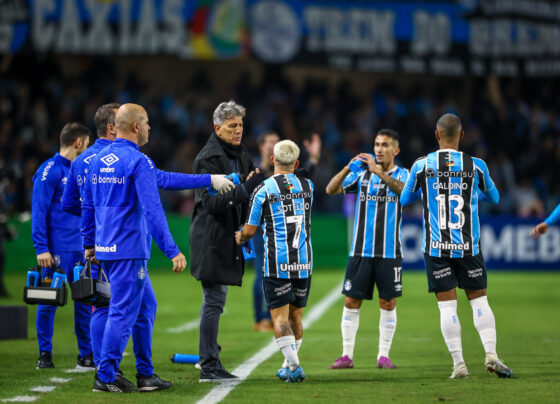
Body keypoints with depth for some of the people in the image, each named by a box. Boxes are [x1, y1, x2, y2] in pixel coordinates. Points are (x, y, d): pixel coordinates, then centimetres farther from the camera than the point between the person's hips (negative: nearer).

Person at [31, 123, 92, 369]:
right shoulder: (49, 171, -8)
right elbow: (39, 211, -12)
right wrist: (41, 248, -17)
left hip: (81, 248, 7)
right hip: (57, 250, -7)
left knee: (84, 302, 6)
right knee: (49, 301, -2)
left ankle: (86, 355, 11)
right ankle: (44, 355, 6)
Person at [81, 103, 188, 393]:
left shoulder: (98, 160, 12)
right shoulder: (139, 162, -13)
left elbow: (88, 206, 18)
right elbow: (152, 210, -19)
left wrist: (89, 244, 27)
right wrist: (172, 250, -20)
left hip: (106, 248, 9)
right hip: (129, 250, -9)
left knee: (145, 306, 16)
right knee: (123, 312, -4)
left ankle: (145, 374, 17)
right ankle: (106, 377, -3)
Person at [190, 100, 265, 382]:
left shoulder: (240, 155, 14)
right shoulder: (208, 158, -14)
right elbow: (212, 202, -20)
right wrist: (244, 190, -27)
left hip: (228, 239, 9)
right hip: (211, 239, -9)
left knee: (215, 300, 14)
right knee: (214, 300, -8)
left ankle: (209, 358, 22)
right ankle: (209, 367, -5)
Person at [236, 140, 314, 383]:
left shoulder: (263, 190, -5)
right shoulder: (307, 187, 7)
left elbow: (251, 230, -1)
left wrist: (240, 239, 23)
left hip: (277, 263, -4)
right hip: (304, 262, 4)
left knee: (280, 317, -2)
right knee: (295, 316, 14)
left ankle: (294, 366, -12)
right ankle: (289, 366, 23)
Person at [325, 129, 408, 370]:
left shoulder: (401, 174, 2)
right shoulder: (362, 174, 8)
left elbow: (406, 190, -22)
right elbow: (331, 190, 0)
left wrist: (380, 172, -30)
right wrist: (348, 167, -15)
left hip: (389, 251, -2)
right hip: (361, 249, 2)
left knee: (388, 303, 2)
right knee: (351, 302, 0)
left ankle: (384, 356, 10)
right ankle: (347, 355, 5)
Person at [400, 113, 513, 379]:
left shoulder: (422, 166, -4)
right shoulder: (475, 166, -3)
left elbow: (405, 199, 11)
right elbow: (493, 197, 15)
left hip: (436, 247, -1)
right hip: (468, 246, 1)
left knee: (447, 305, 2)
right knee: (479, 300, 9)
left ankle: (458, 364, -3)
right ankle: (491, 354, -5)